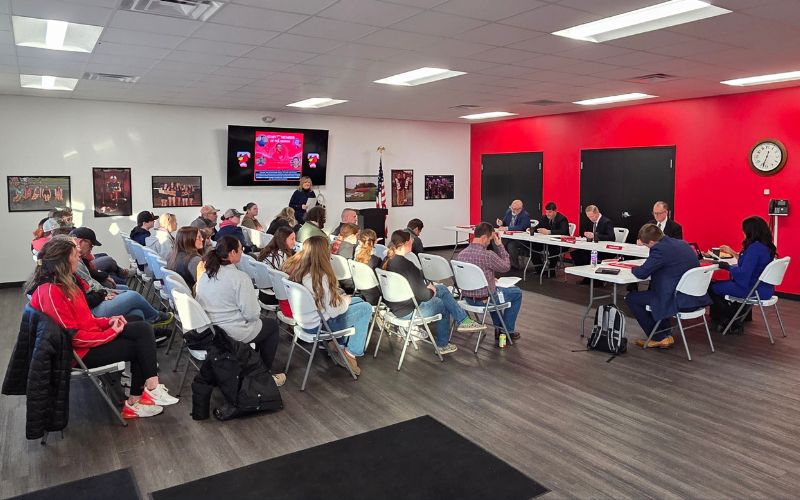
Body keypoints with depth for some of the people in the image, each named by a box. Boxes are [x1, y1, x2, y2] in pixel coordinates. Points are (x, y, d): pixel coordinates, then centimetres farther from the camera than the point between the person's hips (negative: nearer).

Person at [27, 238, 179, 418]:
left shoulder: (67, 282, 8)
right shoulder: (49, 292, -22)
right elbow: (73, 337, -23)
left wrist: (108, 322, 0)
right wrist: (111, 332, -14)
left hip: (91, 333, 8)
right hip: (81, 351, -8)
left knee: (143, 329, -8)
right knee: (139, 346, -9)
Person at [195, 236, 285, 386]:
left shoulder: (205, 275, -1)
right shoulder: (240, 278, -24)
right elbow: (252, 314, -23)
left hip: (209, 331, 8)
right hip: (233, 334, -8)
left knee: (256, 323, 30)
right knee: (272, 324, 18)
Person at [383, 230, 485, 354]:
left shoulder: (387, 261, -1)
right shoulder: (407, 265, -28)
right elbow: (422, 295, -23)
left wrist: (426, 286, 7)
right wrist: (432, 291, -3)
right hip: (408, 312, -8)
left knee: (442, 289, 15)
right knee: (444, 306, 18)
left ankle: (463, 321, 22)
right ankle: (442, 345, 34)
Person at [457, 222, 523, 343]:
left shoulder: (461, 254, -4)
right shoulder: (488, 255, -26)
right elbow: (506, 267, -7)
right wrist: (499, 245, -6)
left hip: (467, 298, 7)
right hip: (484, 299, -7)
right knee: (516, 293, 19)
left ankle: (499, 328, 41)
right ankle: (508, 331, 27)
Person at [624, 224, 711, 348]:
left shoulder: (660, 249, -19)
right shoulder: (682, 243, 9)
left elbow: (642, 273, -15)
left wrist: (633, 269, 7)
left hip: (678, 301, -9)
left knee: (631, 298, 6)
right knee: (650, 290, 31)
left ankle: (659, 338, 14)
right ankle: (665, 333, 30)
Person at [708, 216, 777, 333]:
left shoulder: (755, 247, -24)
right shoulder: (766, 246, 7)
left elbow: (743, 273, -28)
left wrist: (728, 267, -13)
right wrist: (732, 252, 27)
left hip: (754, 290, -10)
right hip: (764, 288, 10)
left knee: (713, 287, -2)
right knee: (723, 283, 26)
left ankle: (733, 323, 13)